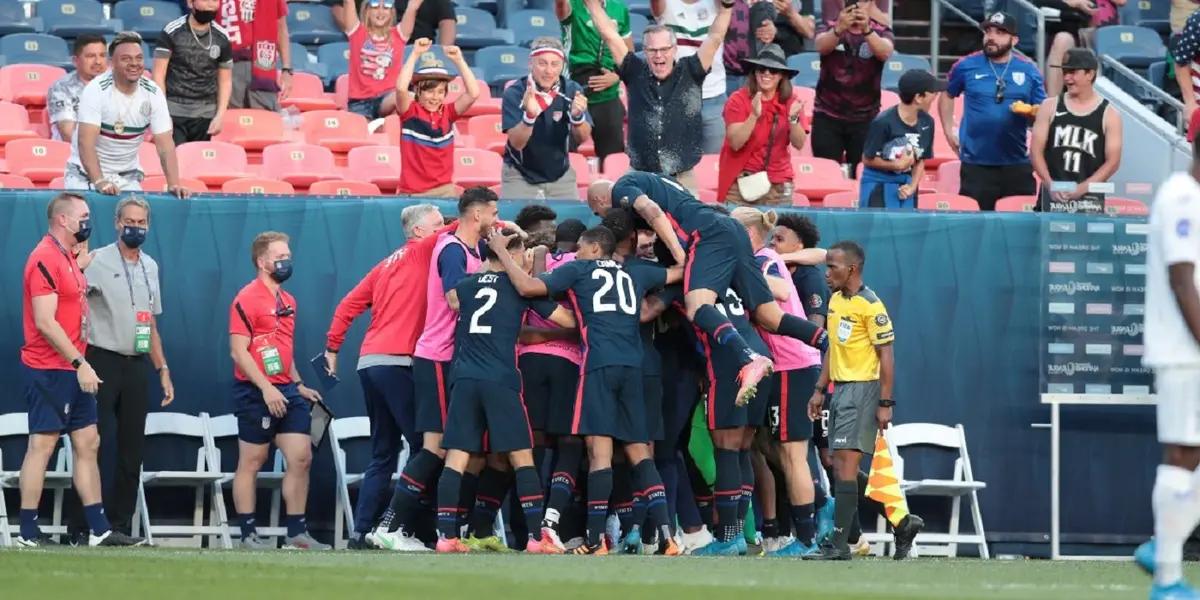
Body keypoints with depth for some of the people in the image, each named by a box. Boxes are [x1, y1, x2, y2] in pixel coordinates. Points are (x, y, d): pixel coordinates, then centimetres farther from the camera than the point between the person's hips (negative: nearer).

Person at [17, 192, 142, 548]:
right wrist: (79, 363, -21)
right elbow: (45, 322, -21)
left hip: (73, 371, 10)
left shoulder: (68, 258, 16)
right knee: (42, 445, -6)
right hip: (48, 371, -10)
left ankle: (99, 530, 12)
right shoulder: (45, 259, -15)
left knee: (88, 444, 10)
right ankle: (28, 533, -3)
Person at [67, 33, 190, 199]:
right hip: (86, 174, -3)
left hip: (127, 176, 3)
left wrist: (174, 185, -22)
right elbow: (86, 142, -26)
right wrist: (99, 182, -39)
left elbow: (165, 145, -8)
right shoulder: (96, 90, -18)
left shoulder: (153, 93, -7)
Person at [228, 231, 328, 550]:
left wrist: (299, 386, 19)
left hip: (286, 392, 8)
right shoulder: (247, 299, -9)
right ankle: (248, 534, 5)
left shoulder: (288, 301, 16)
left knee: (301, 458, 1)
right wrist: (267, 388, -20)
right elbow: (238, 351, -15)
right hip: (256, 392, -8)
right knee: (251, 462, 0)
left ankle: (296, 532, 7)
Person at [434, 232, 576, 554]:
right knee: (522, 457, 1)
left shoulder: (468, 284, 15)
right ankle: (536, 537, -4)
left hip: (464, 379, 4)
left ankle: (446, 536, -6)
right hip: (501, 381, -3)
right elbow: (568, 320, 4)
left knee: (456, 459, 1)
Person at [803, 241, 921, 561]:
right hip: (840, 388, 9)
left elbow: (886, 355, -14)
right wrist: (820, 390, 19)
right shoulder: (836, 300, 13)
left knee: (845, 464, -12)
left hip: (863, 389, -9)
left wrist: (885, 403, -17)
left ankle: (839, 543, -11)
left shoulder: (870, 306, -14)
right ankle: (901, 523, 20)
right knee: (841, 468, 10)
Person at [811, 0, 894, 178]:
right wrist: (839, 29, -44)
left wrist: (866, 30, -44)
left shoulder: (881, 32, 0)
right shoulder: (831, 27, 0)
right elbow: (822, 47, -22)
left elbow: (884, 53, -23)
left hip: (865, 118, 0)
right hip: (828, 116, 0)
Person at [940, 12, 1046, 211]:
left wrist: (1030, 113, -17)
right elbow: (947, 96, 16)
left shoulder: (1029, 70, 2)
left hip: (1017, 164, 1)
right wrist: (949, 131, 9)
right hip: (976, 164, -1)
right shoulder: (966, 66, 1)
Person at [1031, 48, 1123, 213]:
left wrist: (1083, 188, -14)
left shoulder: (1109, 114, 2)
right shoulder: (1050, 107, 8)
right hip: (1053, 195, 2)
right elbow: (1037, 151, 5)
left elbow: (1113, 161, -2)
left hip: (1089, 198, -2)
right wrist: (1050, 185, -10)